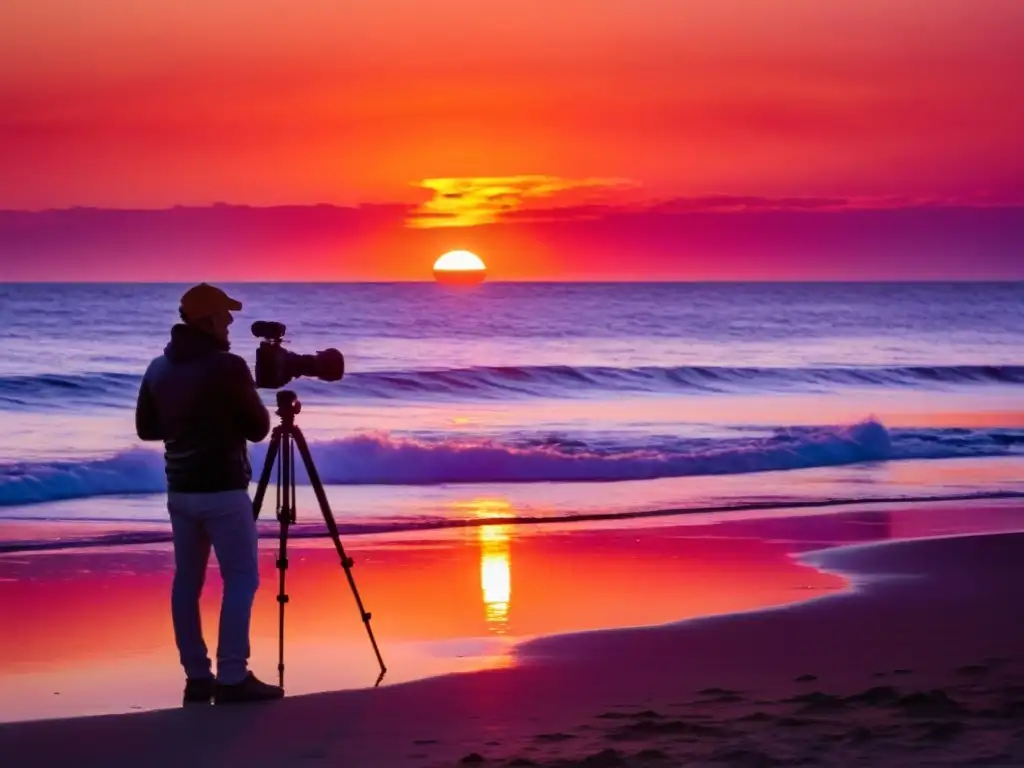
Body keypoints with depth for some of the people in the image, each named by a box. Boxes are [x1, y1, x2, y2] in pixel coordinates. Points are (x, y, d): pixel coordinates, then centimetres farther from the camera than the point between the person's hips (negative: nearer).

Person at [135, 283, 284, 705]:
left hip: (180, 490, 7)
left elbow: (145, 428, 14)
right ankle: (232, 678, -9)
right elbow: (258, 428, -8)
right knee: (241, 579, -3)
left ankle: (197, 677, 10)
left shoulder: (158, 369, 6)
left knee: (187, 580, 10)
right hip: (222, 491, -7)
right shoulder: (227, 367, -15)